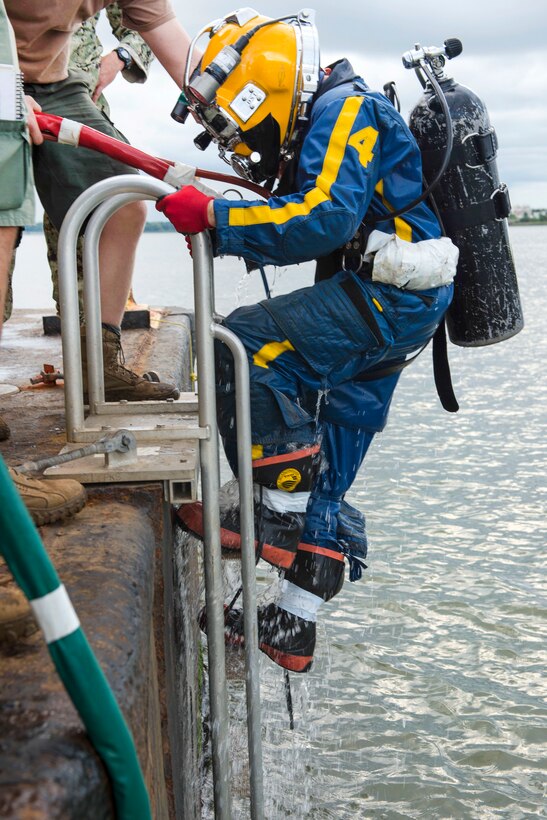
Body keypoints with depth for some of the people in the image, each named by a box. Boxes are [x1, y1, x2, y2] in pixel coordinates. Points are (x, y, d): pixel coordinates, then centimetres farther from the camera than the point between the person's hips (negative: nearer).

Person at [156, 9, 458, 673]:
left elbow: (326, 218, -26)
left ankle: (275, 515, -14)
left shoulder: (346, 109, -11)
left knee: (243, 345, -21)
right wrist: (214, 220, 7)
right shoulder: (317, 127, 20)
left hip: (392, 295, -10)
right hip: (377, 303, 10)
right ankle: (292, 628, 18)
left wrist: (215, 218, -23)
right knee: (323, 474, 10)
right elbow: (309, 229, 21)